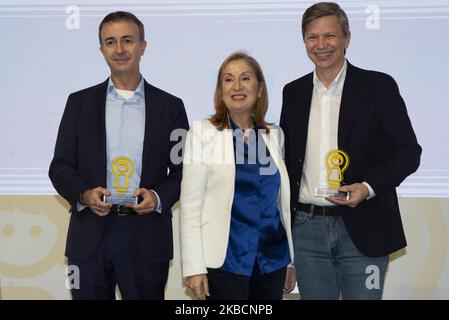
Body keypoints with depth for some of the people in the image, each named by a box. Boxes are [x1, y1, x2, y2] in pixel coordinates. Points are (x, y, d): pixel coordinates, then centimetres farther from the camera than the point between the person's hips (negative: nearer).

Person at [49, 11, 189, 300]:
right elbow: (60, 166, 6)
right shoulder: (80, 102, 8)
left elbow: (182, 170, 7)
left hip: (147, 239, 0)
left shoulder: (170, 106, 6)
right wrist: (84, 194, -13)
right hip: (90, 237, 1)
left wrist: (158, 197, -12)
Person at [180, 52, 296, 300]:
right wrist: (193, 268, -11)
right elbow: (190, 204, -5)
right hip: (225, 261, -3)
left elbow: (283, 200, 13)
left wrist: (292, 260, 12)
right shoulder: (202, 133, -1)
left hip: (272, 261, 4)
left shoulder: (274, 135, 10)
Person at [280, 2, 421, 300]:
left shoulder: (379, 86, -3)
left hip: (362, 228, -3)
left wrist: (368, 187, -18)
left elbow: (408, 151, -3)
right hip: (307, 227, 4)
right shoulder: (294, 93, 10)